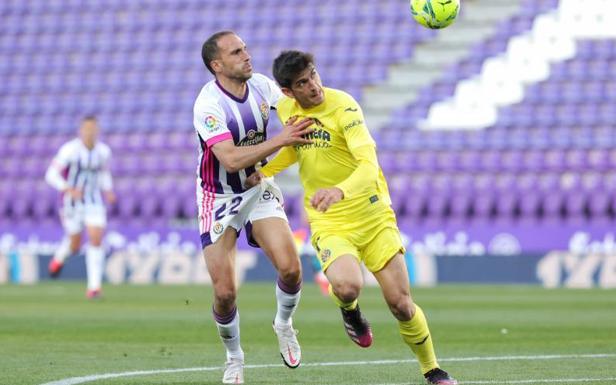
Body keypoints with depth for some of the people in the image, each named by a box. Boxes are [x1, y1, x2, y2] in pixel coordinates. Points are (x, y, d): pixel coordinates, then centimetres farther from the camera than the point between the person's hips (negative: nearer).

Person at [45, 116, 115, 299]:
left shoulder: (103, 151, -4)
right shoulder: (69, 150, -17)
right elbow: (51, 175, -17)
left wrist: (108, 191, 0)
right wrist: (69, 190, -31)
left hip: (94, 202, 2)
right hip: (72, 202, -2)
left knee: (96, 240, -15)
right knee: (74, 245, 10)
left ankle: (94, 286, -11)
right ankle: (59, 257, 48)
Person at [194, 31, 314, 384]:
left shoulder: (262, 85, -7)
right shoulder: (208, 104, -24)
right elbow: (231, 159, -33)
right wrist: (279, 140, -34)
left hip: (260, 189, 4)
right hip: (219, 199, -4)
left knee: (290, 268, -16)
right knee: (225, 292, -8)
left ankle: (284, 324, 16)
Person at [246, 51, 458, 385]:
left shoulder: (343, 106, -17)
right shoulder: (285, 110, 0)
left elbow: (369, 165, -29)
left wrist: (340, 191, -48)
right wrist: (264, 171, 8)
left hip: (372, 215, -2)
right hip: (328, 223, 2)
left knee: (400, 304, -3)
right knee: (346, 286, -29)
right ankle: (350, 310, 9)